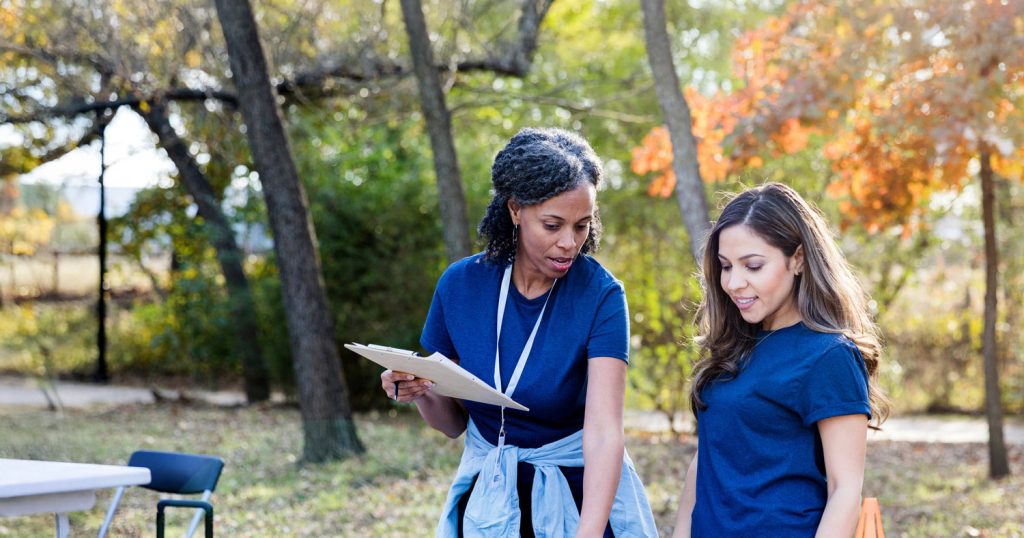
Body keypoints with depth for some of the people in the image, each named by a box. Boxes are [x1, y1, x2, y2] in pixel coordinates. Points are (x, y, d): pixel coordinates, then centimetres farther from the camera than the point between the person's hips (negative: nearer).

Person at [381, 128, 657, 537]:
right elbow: (452, 422, 1)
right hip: (487, 499, 3)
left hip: (582, 494, -2)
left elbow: (604, 431, -28)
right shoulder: (460, 285, -10)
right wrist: (422, 393, -20)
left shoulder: (600, 295, -18)